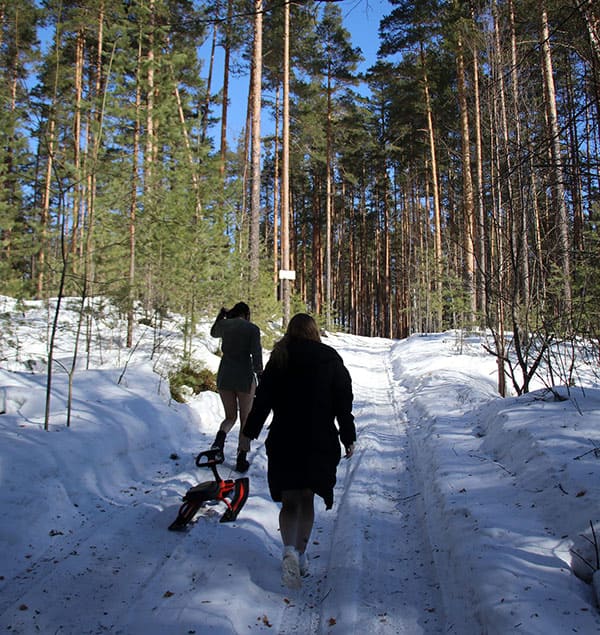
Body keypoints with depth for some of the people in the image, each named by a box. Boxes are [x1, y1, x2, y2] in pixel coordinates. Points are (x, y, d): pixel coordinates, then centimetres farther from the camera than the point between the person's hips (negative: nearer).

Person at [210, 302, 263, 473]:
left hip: (224, 377, 3)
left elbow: (213, 333, 27)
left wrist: (221, 316, 30)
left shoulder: (224, 325, 4)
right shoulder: (252, 329, -5)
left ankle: (220, 437, -13)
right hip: (245, 377, -3)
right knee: (245, 419, 11)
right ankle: (241, 459, 10)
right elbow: (256, 354, -11)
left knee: (230, 416, 18)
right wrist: (260, 376, -6)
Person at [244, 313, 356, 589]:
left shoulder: (278, 359, 0)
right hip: (320, 442, 1)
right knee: (307, 499, 16)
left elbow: (262, 400, -1)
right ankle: (300, 556, 19)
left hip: (283, 441, 0)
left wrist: (250, 432, 6)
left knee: (289, 502, 7)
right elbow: (344, 404, 1)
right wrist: (348, 438, 8)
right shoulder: (331, 360, 1)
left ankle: (290, 551, -16)